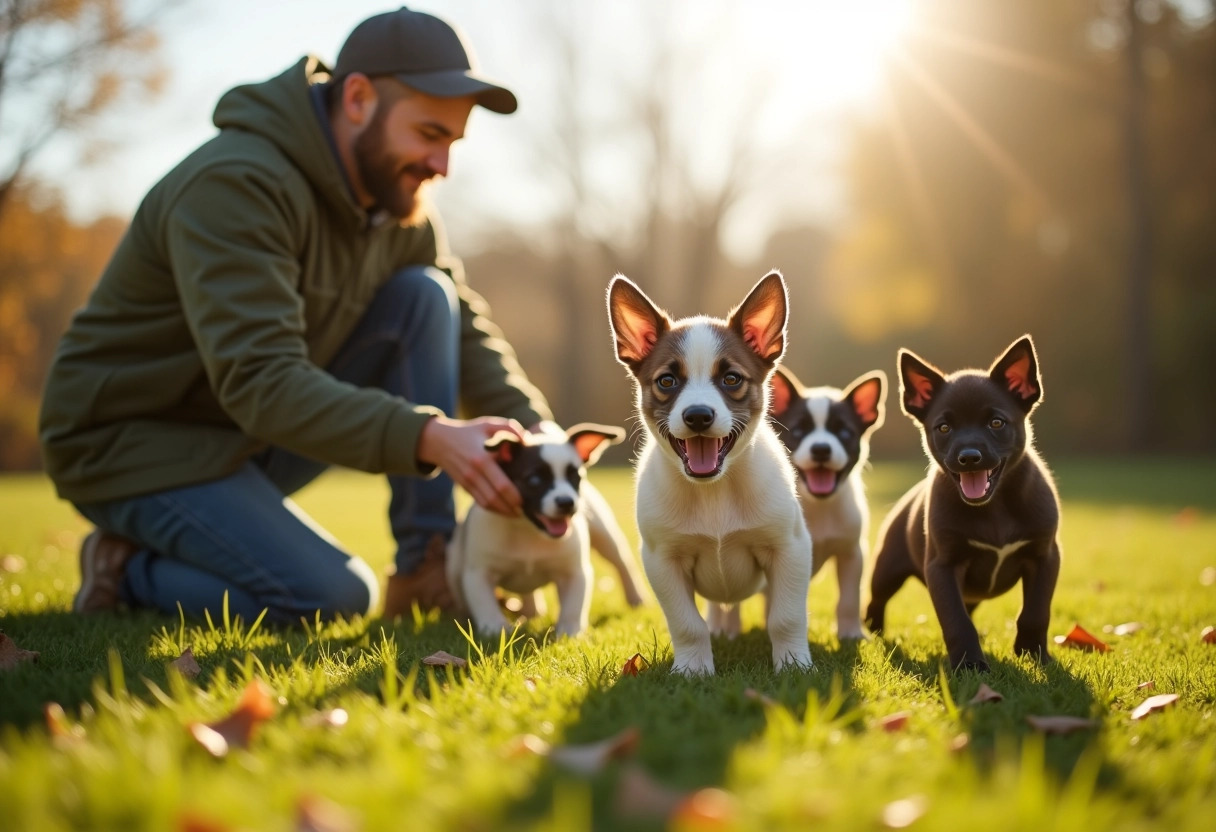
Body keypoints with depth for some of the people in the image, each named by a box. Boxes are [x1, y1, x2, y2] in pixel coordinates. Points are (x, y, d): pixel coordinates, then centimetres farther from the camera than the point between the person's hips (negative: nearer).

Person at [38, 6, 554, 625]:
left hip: (261, 431, 8)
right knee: (335, 598, -24)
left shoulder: (399, 203, -1)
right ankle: (128, 569, 0)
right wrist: (426, 437, -49)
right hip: (134, 441, -8)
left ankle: (428, 569, -10)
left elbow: (466, 331, 1)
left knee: (425, 296, -9)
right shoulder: (235, 185, -28)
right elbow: (261, 383, -37)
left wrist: (540, 440, -18)